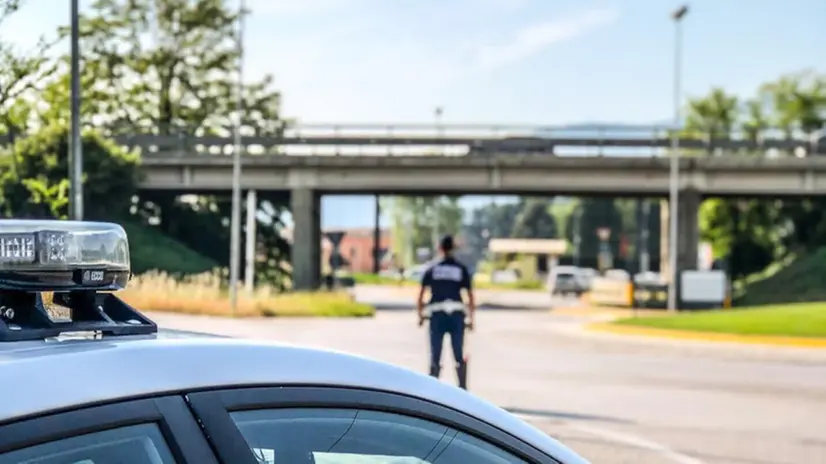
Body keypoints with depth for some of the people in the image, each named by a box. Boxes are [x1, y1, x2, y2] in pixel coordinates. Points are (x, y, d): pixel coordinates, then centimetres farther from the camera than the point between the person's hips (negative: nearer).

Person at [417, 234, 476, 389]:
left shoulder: (432, 269, 7)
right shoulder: (462, 269, 6)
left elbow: (420, 295, 4)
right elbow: (470, 297, 4)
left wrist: (420, 315, 13)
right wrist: (471, 318, 11)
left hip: (437, 315, 0)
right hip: (457, 314, 0)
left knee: (435, 357, 4)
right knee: (459, 355, 8)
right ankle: (463, 388, 10)